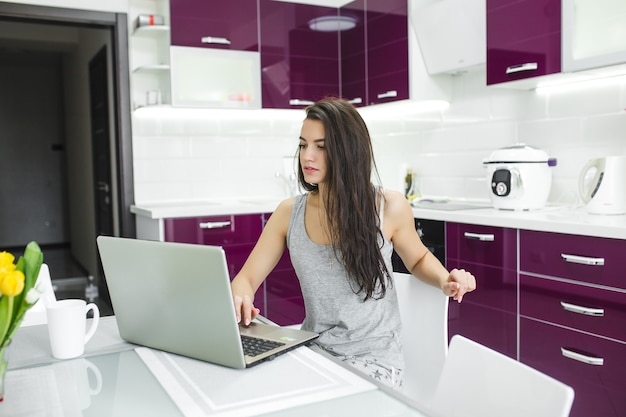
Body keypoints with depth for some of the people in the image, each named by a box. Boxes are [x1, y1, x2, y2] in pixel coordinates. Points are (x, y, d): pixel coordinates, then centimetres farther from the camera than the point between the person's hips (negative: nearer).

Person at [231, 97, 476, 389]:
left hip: (373, 357, -3)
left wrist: (445, 281, -10)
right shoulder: (289, 213, -1)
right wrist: (240, 298, -21)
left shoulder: (389, 207, -8)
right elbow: (246, 279, 3)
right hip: (314, 353, 4)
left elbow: (417, 259, 12)